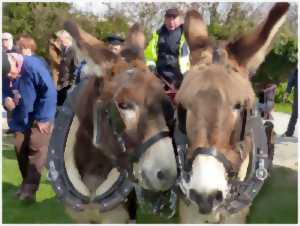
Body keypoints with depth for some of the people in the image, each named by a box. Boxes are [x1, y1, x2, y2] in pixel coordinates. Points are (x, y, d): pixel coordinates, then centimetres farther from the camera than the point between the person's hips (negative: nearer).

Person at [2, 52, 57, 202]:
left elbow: (50, 92, -22)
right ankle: (27, 183, 22)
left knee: (36, 148, -13)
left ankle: (31, 187, -10)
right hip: (20, 119, 6)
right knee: (20, 149, 5)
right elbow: (4, 92, 10)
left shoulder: (33, 66, -26)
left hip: (40, 117, -6)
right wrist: (6, 100, -17)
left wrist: (42, 118, -20)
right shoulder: (5, 76, -7)